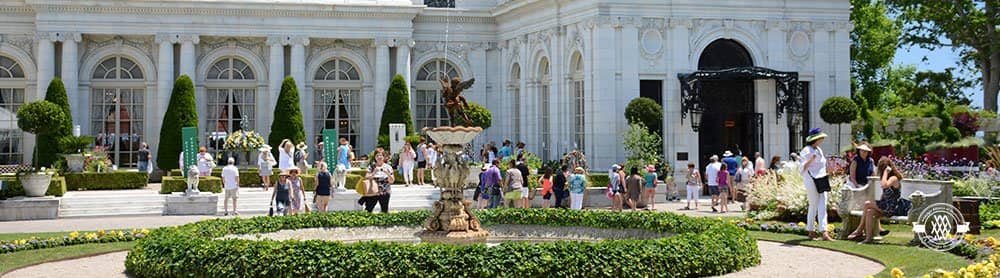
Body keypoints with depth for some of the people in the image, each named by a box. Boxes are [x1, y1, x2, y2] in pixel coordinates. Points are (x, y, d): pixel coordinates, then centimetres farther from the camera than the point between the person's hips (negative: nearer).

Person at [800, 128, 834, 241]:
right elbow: (802, 169, -14)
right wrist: (810, 160, -29)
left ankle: (824, 233, -8)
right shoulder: (806, 151, -9)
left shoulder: (819, 150, 15)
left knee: (822, 206, -2)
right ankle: (811, 232, 12)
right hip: (811, 181, -7)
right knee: (813, 206, 0)